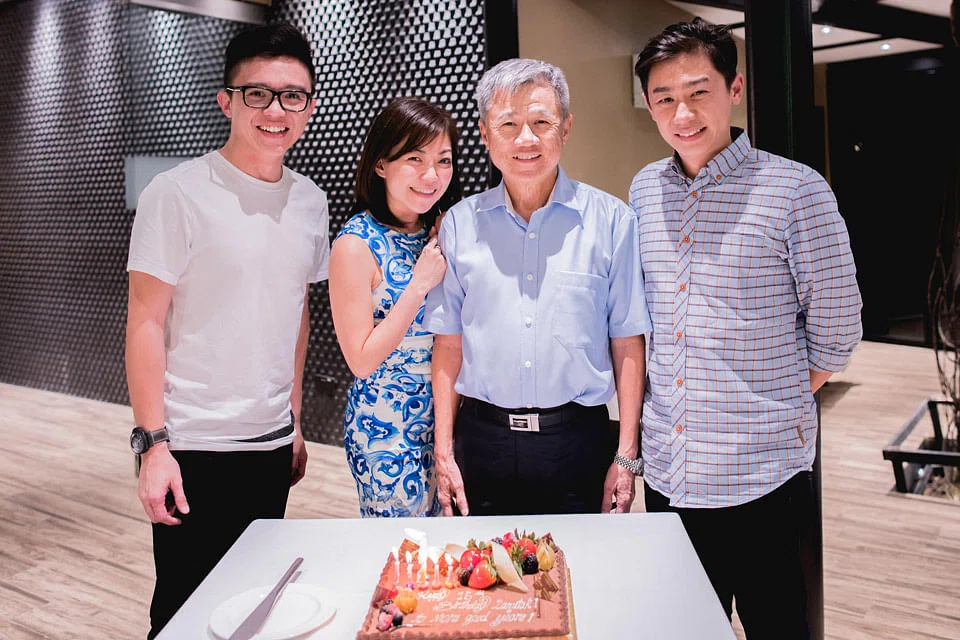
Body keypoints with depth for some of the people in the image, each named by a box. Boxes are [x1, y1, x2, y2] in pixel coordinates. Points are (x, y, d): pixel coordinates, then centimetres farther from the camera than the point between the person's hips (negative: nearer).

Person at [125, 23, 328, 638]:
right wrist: (152, 443, -14)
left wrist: (294, 421, 14)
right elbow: (146, 323, -10)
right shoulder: (178, 193, -11)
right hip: (194, 446, -5)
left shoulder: (310, 201, 6)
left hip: (271, 441, 5)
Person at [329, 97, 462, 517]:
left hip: (441, 416, 6)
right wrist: (421, 283, -20)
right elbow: (361, 360, -17)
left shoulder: (438, 234, 4)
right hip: (385, 429, -6)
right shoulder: (356, 244, -16)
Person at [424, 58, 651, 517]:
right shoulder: (460, 224, 4)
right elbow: (448, 344, 6)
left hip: (578, 442, -1)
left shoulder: (611, 220, -1)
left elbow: (628, 345, 0)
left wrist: (626, 454, -3)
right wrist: (444, 450, 3)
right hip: (484, 441, 2)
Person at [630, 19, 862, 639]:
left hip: (762, 474, -4)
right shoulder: (645, 191, 5)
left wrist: (777, 409, 4)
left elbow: (835, 327, -3)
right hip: (669, 469, 4)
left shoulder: (796, 190, -11)